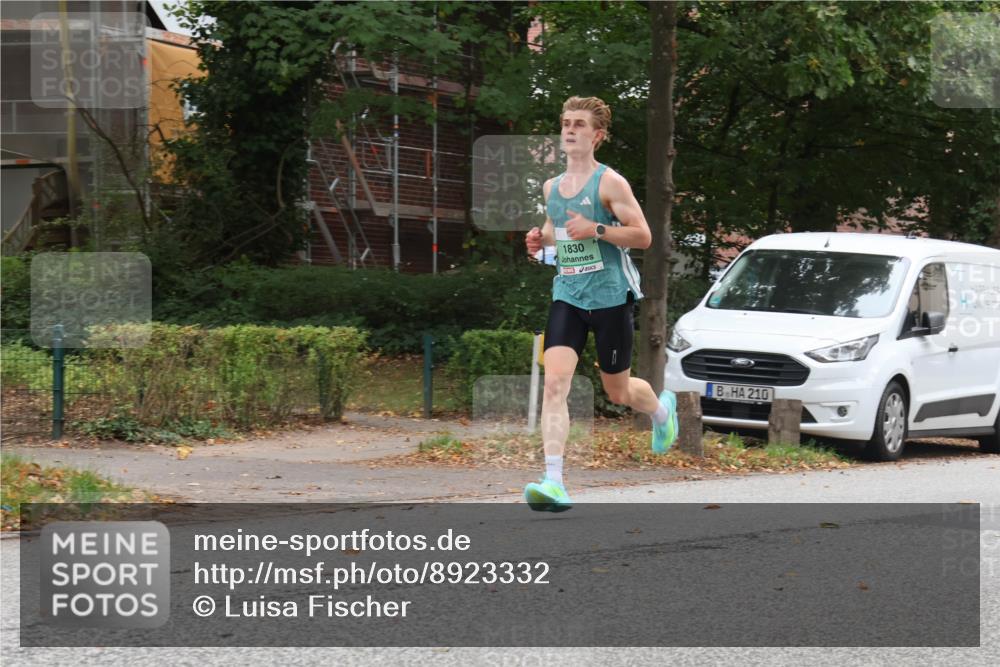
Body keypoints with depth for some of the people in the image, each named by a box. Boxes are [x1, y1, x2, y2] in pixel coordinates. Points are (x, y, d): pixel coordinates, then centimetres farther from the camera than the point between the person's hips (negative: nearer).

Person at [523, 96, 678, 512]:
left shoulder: (609, 183, -7)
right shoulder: (552, 187, 11)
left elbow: (642, 235, -9)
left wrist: (596, 230, -22)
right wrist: (541, 239, 5)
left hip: (611, 297, -4)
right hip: (567, 296, 4)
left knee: (617, 391, 10)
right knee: (555, 381, -17)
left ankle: (662, 409, 48)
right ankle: (553, 482, -23)